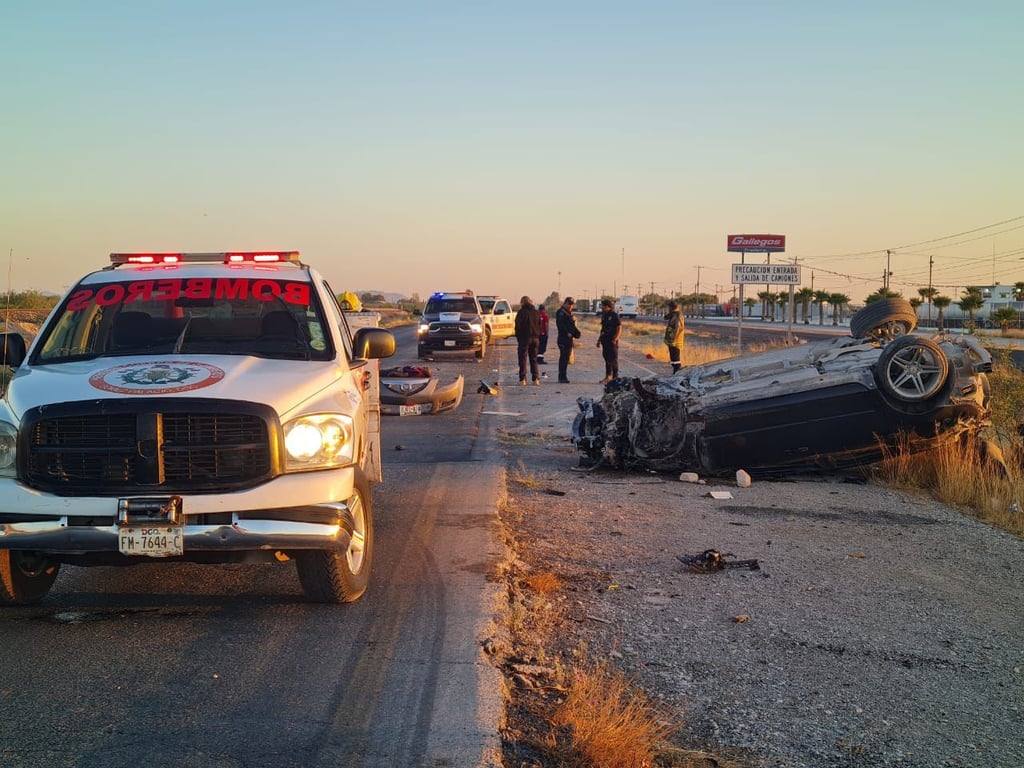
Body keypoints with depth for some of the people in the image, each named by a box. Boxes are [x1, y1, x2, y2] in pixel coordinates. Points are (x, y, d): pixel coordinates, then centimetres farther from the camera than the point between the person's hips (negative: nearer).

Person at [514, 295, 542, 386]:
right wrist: (538, 337, 15)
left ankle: (522, 380, -6)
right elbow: (540, 326, 13)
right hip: (535, 338, 5)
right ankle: (536, 379, 6)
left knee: (523, 359, -1)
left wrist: (518, 337, 2)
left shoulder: (521, 312, -8)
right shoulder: (536, 312, 11)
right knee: (534, 359, 11)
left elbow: (518, 326, -8)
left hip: (524, 338, -5)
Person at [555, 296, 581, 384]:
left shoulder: (568, 313, 21)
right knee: (564, 358, -10)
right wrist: (567, 333, -25)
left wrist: (577, 332, 8)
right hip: (563, 338, -10)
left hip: (568, 338, 10)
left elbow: (571, 325, 24)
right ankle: (562, 377, -10)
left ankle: (562, 377, 17)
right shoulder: (561, 312, -10)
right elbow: (561, 324, -21)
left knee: (565, 358, 12)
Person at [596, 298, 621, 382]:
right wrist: (599, 340, 19)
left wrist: (615, 339, -24)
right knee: (607, 359, 12)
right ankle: (608, 376, 19)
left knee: (613, 359, -6)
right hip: (605, 342, 8)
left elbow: (619, 329, -13)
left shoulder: (614, 316, -10)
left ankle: (615, 377, -2)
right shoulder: (604, 316, 14)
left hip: (612, 342, -8)